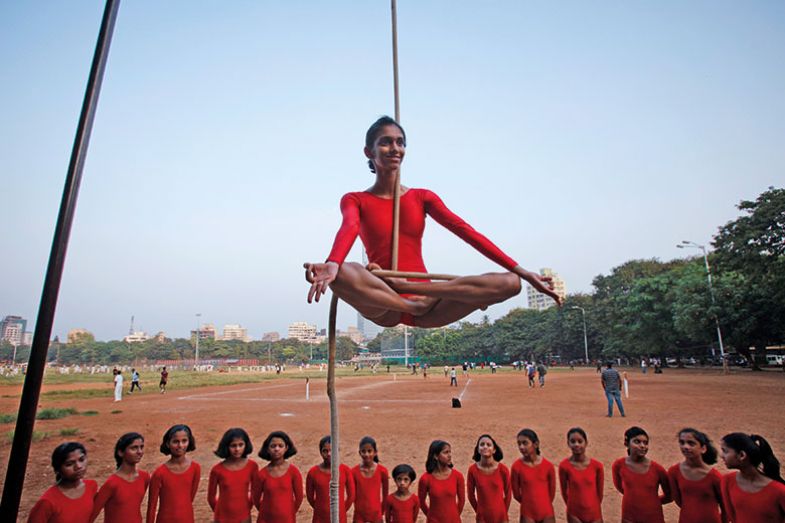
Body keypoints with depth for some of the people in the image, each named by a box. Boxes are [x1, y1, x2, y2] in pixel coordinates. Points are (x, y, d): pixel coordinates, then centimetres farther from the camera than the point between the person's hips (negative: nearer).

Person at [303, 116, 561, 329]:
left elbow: (465, 231, 0)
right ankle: (415, 306, -20)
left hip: (425, 299, 3)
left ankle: (406, 285, -21)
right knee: (341, 273, -36)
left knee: (510, 283, -18)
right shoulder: (355, 200, 6)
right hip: (383, 308, -3)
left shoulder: (422, 197, 12)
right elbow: (349, 229, -18)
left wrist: (521, 271, -9)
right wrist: (331, 264, -42)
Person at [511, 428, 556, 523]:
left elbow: (552, 491, 5)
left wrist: (543, 504, 12)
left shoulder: (548, 466, -8)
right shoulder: (517, 466, -11)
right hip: (527, 514, -1)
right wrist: (529, 504, 9)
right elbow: (516, 494, 0)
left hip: (547, 513, 1)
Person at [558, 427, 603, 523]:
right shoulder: (564, 466, -14)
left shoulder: (597, 465, -10)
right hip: (574, 514, -1)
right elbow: (564, 491, -1)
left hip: (594, 514, 1)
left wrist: (593, 508, 11)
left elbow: (600, 491, 3)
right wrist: (573, 507, 8)